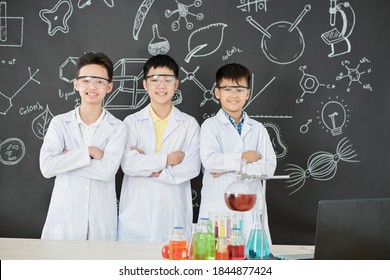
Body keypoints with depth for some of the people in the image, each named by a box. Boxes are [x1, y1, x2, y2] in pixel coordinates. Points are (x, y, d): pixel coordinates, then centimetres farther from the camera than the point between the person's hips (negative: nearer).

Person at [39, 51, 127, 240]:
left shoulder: (117, 128, 0)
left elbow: (107, 171, -14)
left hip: (101, 220, 0)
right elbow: (46, 167, -11)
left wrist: (67, 158, -10)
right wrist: (88, 152, -14)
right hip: (64, 217, 0)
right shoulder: (59, 122, 1)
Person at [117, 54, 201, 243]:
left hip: (173, 213, 0)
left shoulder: (189, 124, 7)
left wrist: (156, 172, -9)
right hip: (136, 212, 0)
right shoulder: (132, 122, 6)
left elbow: (193, 167, -3)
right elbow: (128, 164, -7)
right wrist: (167, 159, -7)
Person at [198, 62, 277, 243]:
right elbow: (209, 160, -14)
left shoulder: (258, 129, 11)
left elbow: (269, 167, -1)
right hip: (217, 208, -3)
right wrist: (244, 157, -6)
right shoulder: (210, 125, 2)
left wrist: (229, 167, -9)